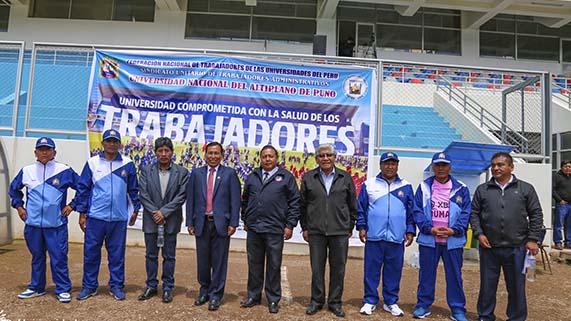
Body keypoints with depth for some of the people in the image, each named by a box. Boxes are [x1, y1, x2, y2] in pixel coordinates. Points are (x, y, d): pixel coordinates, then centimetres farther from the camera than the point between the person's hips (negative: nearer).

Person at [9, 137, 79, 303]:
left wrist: (72, 205, -2)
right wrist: (18, 206, 13)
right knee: (37, 257, 16)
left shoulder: (65, 171, -4)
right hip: (33, 224, 3)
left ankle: (63, 289, 10)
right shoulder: (27, 171, 6)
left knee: (59, 258, -1)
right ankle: (36, 288, 30)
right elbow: (14, 188, 23)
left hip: (56, 225, -3)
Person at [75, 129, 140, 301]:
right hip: (95, 217, 0)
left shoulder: (127, 164, 3)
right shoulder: (92, 163, 2)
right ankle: (89, 286, 22)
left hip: (119, 218, 0)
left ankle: (116, 286, 20)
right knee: (91, 252, 7)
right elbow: (83, 188, 4)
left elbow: (133, 189, 9)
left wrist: (135, 209, 9)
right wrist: (82, 213, 2)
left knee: (117, 254, 8)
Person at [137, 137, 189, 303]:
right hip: (151, 220, 2)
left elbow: (181, 196, -7)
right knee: (151, 255, 12)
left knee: (169, 256, 7)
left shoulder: (182, 172, -2)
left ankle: (167, 288, 19)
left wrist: (164, 212, -13)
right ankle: (151, 286, 26)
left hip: (171, 220, -1)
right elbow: (143, 194, -3)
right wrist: (154, 212, -11)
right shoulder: (146, 170, 3)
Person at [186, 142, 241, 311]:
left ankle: (215, 295, 15)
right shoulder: (196, 173, 8)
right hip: (202, 223, 2)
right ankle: (204, 291, 28)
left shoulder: (230, 174, 1)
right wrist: (190, 222, 3)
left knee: (219, 261, 3)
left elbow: (235, 200, -2)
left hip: (221, 223, -2)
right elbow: (190, 199, 8)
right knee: (202, 260, 12)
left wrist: (233, 223, -8)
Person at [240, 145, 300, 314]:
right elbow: (245, 200, 19)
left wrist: (290, 225, -5)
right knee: (254, 264, 13)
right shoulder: (252, 177, 12)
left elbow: (294, 202, 0)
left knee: (274, 266, 5)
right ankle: (253, 296, 28)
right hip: (253, 229, 3)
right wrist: (245, 220, 14)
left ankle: (273, 300, 18)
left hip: (275, 230, -3)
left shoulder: (286, 177, 1)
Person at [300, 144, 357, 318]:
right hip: (316, 231, 0)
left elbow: (352, 205, 8)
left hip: (340, 232, 0)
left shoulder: (345, 177, 4)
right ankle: (316, 300, 24)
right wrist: (305, 227, 5)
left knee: (338, 269, 8)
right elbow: (303, 205, 7)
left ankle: (335, 302, 23)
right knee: (317, 268, 8)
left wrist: (350, 227, 7)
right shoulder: (308, 178, 4)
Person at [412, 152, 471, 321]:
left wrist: (453, 230, -13)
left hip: (453, 241, 0)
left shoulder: (461, 189, 2)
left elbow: (466, 213, 0)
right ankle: (423, 305, 23)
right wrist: (430, 229, -13)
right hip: (428, 239, 0)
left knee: (454, 275, 8)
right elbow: (417, 211, -1)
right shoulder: (423, 187, 3)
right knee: (426, 274, 10)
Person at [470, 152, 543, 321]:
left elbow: (536, 215, 5)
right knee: (487, 286, 10)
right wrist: (479, 233, -4)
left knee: (517, 287, 10)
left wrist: (533, 239, -2)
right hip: (489, 247, 1)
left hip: (516, 248, -1)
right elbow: (474, 213, 8)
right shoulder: (482, 190, 6)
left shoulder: (526, 188, 4)